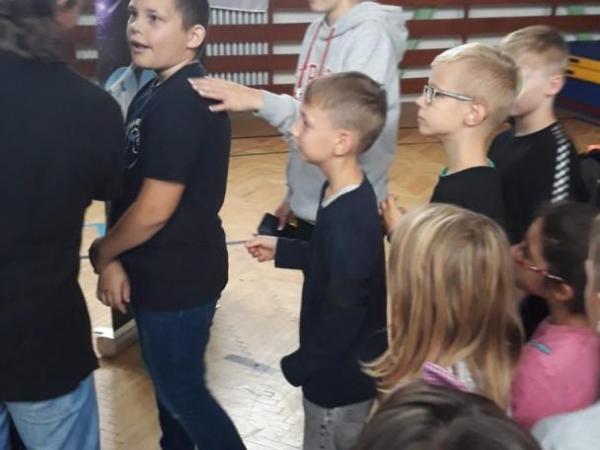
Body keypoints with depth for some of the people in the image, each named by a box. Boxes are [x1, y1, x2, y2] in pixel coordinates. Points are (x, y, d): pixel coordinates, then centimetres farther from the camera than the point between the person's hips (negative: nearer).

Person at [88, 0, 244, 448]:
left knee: (183, 392, 8)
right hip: (159, 272, 9)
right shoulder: (154, 93, 8)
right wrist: (115, 259, -2)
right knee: (168, 381, 25)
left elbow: (154, 210, -26)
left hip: (179, 276, -9)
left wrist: (101, 252, -8)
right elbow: (128, 186, 9)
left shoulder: (184, 103, -25)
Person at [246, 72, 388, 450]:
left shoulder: (346, 219, -32)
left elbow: (342, 316, -28)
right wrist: (281, 249, 12)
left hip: (340, 375, -9)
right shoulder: (349, 194, -3)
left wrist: (298, 365, -15)